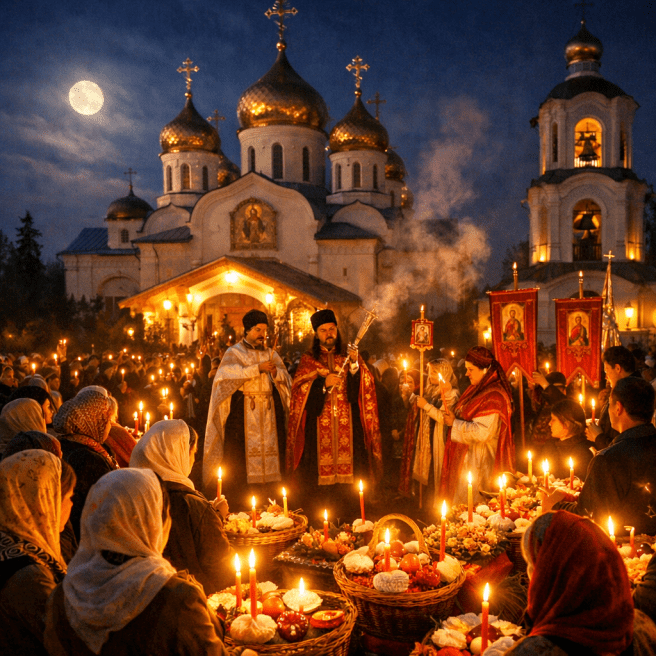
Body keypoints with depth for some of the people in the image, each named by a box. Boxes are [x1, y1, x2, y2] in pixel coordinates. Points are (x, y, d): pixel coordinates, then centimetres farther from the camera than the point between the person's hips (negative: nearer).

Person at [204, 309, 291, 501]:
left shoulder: (271, 353, 16)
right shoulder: (235, 352, 5)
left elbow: (286, 378, 11)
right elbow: (230, 373, -13)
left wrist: (275, 372, -11)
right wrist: (257, 369, -19)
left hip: (269, 408, 4)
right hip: (243, 409, -4)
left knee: (270, 446, -2)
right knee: (241, 449, -6)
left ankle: (267, 486, 2)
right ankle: (234, 492, 0)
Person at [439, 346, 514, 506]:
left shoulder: (493, 396, -20)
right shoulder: (476, 390, 11)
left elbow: (482, 432, -26)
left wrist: (454, 423, -16)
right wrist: (452, 414, 4)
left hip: (479, 462, -9)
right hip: (466, 458, 9)